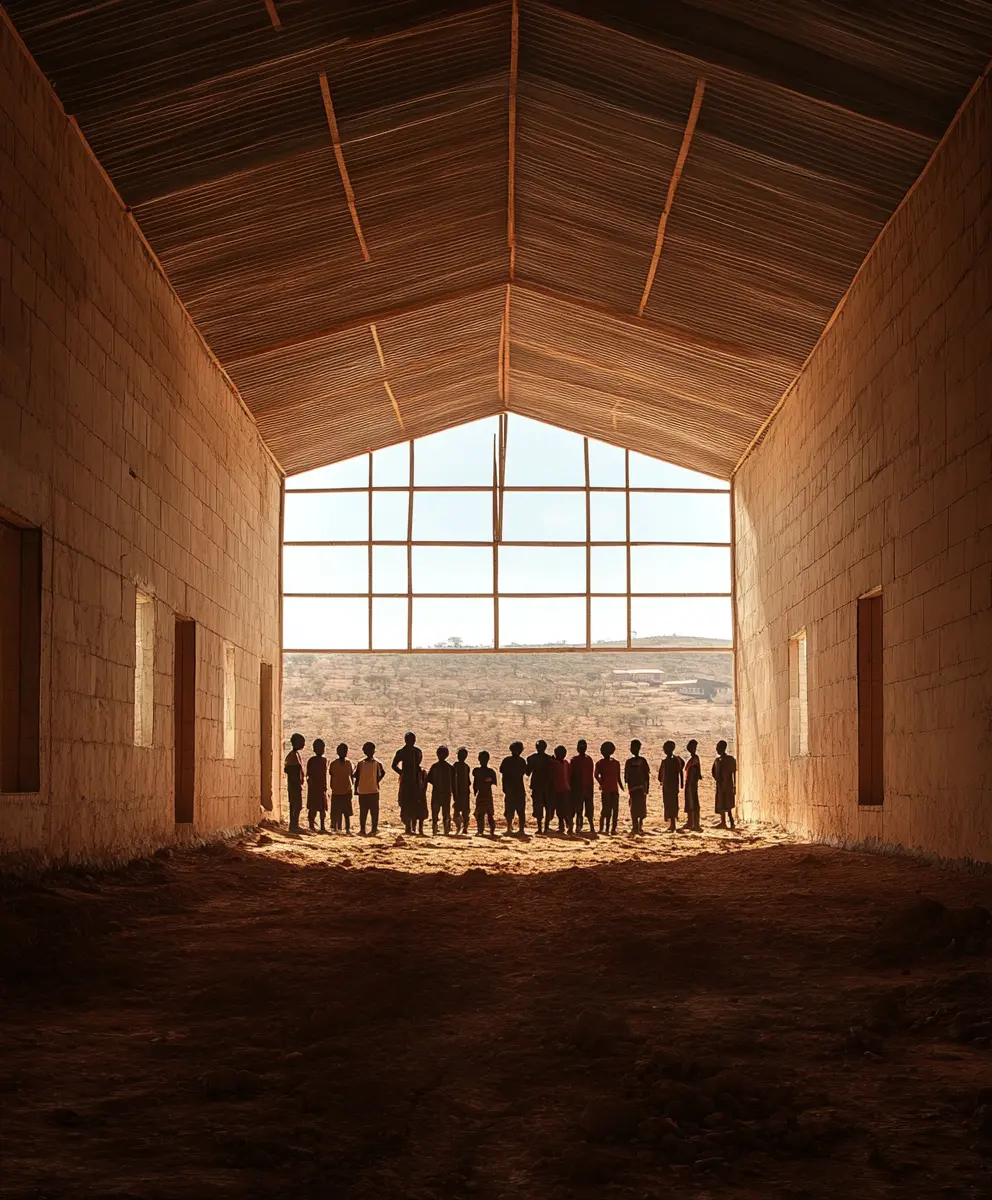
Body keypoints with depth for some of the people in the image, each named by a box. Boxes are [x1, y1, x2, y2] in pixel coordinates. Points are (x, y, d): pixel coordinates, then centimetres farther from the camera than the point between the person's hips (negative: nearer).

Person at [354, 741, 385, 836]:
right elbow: (357, 777, 6)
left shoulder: (377, 763, -1)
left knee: (374, 811, -2)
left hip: (374, 791, -1)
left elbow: (382, 773, 8)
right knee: (363, 812, 6)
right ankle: (362, 830, 10)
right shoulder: (361, 763, 2)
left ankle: (374, 829, 3)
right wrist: (356, 789, 4)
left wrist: (377, 782, -1)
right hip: (362, 791, 1)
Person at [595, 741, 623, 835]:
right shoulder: (600, 763, 1)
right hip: (605, 790, -4)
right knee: (605, 810, -5)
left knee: (615, 810, -1)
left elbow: (618, 778, 15)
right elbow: (596, 775, -8)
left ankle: (613, 828, 2)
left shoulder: (616, 763, 12)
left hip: (614, 789, 4)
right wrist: (601, 784, -19)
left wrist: (621, 787, 8)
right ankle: (601, 828, 1)